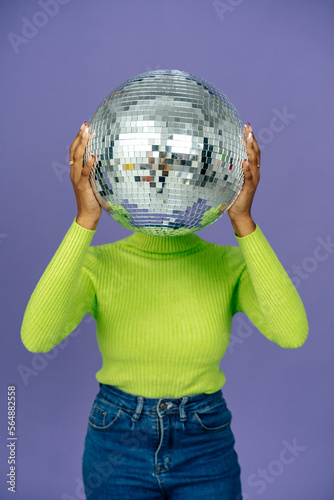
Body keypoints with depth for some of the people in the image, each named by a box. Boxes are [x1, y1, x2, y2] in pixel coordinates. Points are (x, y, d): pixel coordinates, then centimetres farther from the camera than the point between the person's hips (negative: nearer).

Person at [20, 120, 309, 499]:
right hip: (117, 447, 0)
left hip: (205, 452, 1)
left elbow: (292, 333, -28)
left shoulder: (231, 265, -10)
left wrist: (242, 220, -32)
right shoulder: (98, 265, -12)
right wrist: (86, 219, -34)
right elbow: (36, 337, -30)